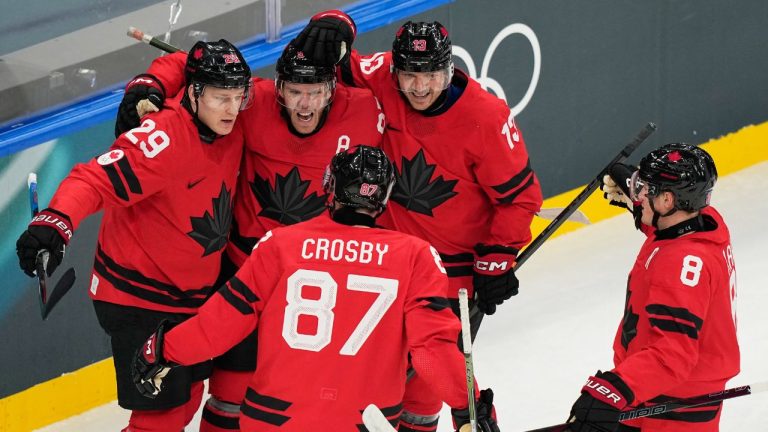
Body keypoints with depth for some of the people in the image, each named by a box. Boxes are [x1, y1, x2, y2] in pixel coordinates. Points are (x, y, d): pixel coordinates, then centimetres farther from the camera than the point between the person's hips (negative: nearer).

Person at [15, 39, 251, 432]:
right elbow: (96, 180, -36)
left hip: (193, 293, 9)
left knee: (186, 397, 21)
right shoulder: (162, 137, -26)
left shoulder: (232, 131, -3)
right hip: (138, 295, -9)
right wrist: (55, 221, -52)